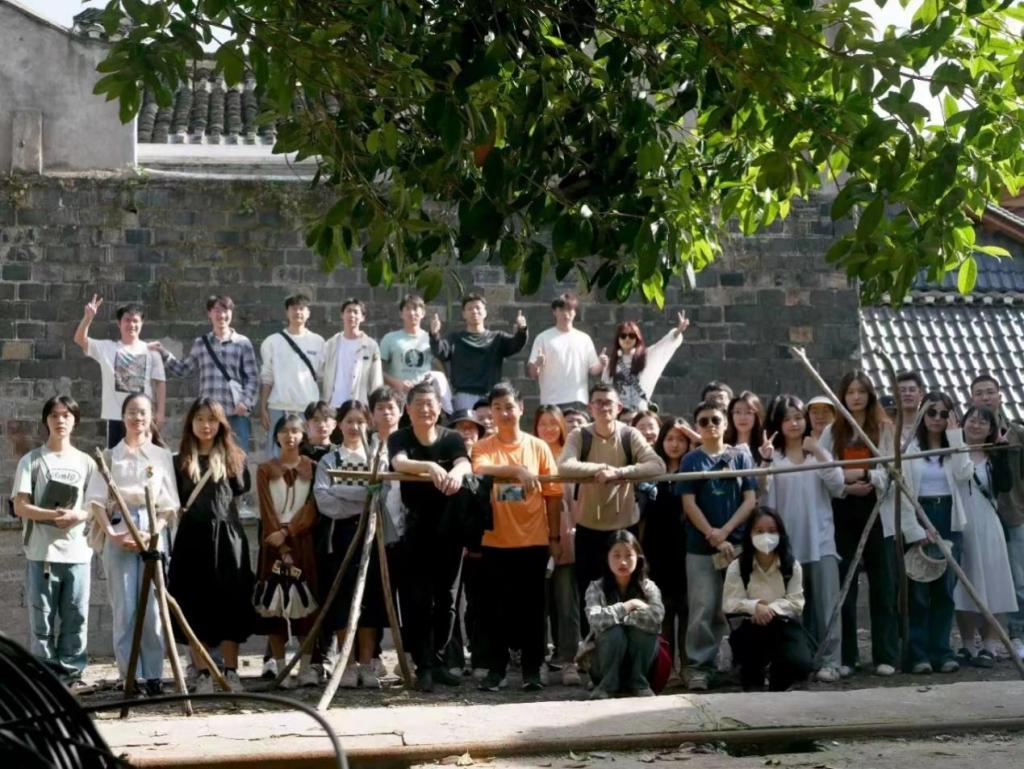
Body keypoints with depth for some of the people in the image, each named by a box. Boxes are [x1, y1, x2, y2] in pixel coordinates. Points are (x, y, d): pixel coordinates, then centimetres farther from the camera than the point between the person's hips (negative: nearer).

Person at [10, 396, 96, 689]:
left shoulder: (85, 462, 12)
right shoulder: (31, 460, 4)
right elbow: (20, 507, -3)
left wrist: (78, 515, -12)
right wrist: (53, 514, -19)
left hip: (77, 551, 2)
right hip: (41, 552, -2)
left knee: (76, 615, 2)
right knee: (42, 616, -1)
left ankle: (71, 672, 11)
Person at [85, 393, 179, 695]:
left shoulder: (162, 455, 9)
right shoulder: (110, 456, 9)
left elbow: (169, 504, 5)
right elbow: (97, 500, 3)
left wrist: (153, 534, -9)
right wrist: (112, 534, -10)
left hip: (154, 533, 0)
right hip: (118, 533, 0)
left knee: (152, 607, -3)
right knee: (124, 608, -2)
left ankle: (153, 675, 2)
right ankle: (128, 676, 1)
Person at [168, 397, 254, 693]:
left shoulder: (233, 457, 10)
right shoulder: (181, 462, 9)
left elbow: (241, 489, 7)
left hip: (227, 537, 0)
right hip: (192, 538, 0)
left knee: (230, 604, 2)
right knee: (195, 606, 0)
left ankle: (231, 672, 9)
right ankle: (203, 675, 7)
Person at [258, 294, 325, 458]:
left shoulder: (318, 342, 7)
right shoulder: (272, 342, 6)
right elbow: (266, 379, 7)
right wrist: (262, 408, 0)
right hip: (279, 408, 0)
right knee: (277, 455, 2)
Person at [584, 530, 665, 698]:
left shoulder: (648, 587, -8)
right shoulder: (596, 588, -10)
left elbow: (656, 618, -27)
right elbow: (595, 619, -29)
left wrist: (615, 615, -22)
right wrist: (626, 607, -26)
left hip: (639, 657, 1)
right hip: (607, 658, -1)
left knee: (641, 628, -28)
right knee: (615, 631, -31)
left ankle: (638, 682, -9)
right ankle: (607, 684, -10)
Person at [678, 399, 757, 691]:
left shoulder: (741, 457, 8)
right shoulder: (691, 460, 5)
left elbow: (750, 500, 2)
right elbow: (689, 504, -1)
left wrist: (725, 531, -10)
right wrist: (713, 537, -10)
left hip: (738, 544, 1)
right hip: (701, 546, -1)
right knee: (703, 609, -4)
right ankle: (698, 667, 1)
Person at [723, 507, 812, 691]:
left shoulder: (792, 565, -1)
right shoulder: (737, 567, -4)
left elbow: (796, 602, -5)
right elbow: (730, 603, -9)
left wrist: (772, 609, -23)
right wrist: (755, 606, -28)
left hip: (784, 625, 1)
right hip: (750, 627, -1)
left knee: (800, 665, -27)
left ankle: (777, 687, 14)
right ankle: (752, 681, -2)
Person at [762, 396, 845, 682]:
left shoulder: (820, 454, 11)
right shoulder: (772, 458, 3)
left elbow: (838, 487, -3)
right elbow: (767, 500, 0)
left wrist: (819, 454, -9)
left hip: (821, 540, 1)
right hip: (788, 542, -1)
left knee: (825, 602, -3)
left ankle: (829, 661, -1)